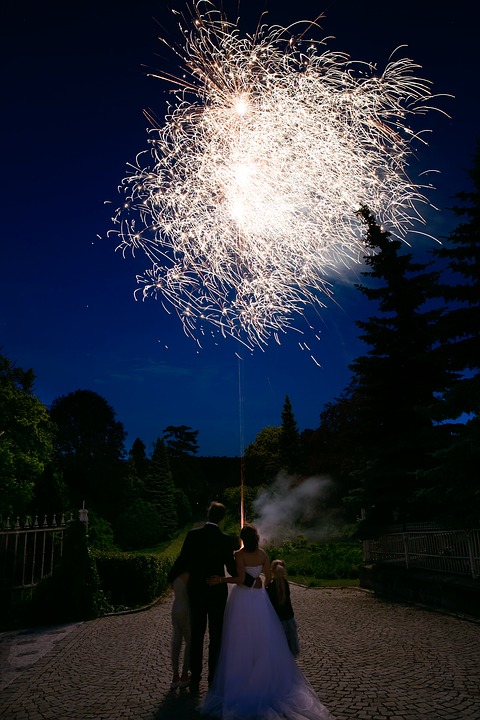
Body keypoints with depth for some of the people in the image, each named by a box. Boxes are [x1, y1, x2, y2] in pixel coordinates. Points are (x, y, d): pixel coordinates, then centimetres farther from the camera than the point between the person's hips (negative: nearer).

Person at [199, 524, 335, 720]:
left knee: (242, 641, 6)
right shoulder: (263, 553, -1)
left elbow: (240, 579, -21)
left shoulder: (240, 554, -14)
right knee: (263, 639, 14)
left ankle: (240, 681, 14)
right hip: (259, 597, 4)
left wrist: (220, 580, -15)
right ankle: (267, 679, 24)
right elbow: (269, 578, 4)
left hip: (242, 598, -4)